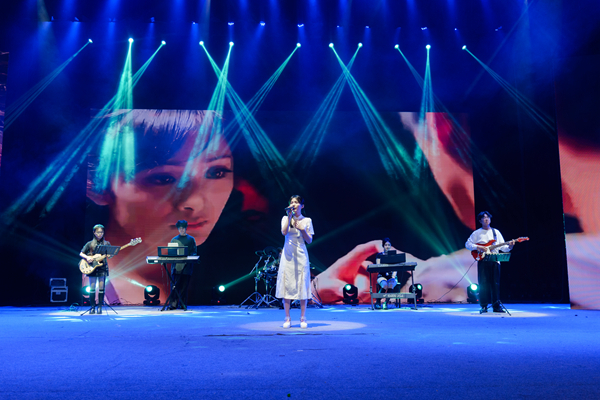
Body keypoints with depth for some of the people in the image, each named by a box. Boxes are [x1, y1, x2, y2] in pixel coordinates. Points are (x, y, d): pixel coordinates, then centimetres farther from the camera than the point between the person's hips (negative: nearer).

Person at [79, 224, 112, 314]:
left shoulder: (106, 243, 9)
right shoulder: (90, 244, 8)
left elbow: (109, 256, 6)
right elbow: (81, 253, 8)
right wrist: (87, 257, -11)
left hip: (102, 267, 0)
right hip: (92, 267, 0)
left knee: (101, 287, -2)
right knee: (92, 288, 0)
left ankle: (99, 307, 3)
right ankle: (92, 307, 6)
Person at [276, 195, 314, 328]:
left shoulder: (307, 220, 7)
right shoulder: (285, 218, 7)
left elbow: (309, 241, 5)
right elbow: (284, 232, -12)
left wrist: (302, 230, -11)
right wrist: (290, 216, -13)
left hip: (301, 255, 0)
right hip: (288, 255, 0)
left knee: (302, 285, -1)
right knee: (286, 284, -1)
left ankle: (303, 318, 8)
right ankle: (287, 318, 8)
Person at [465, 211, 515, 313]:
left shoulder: (496, 232, 15)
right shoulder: (476, 233, 8)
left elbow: (502, 247, 11)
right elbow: (467, 244, 4)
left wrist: (509, 246, -10)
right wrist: (477, 247, -12)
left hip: (495, 260, 2)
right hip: (482, 260, -2)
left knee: (495, 283, 2)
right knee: (483, 283, -5)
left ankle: (496, 306, 9)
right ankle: (484, 306, 1)